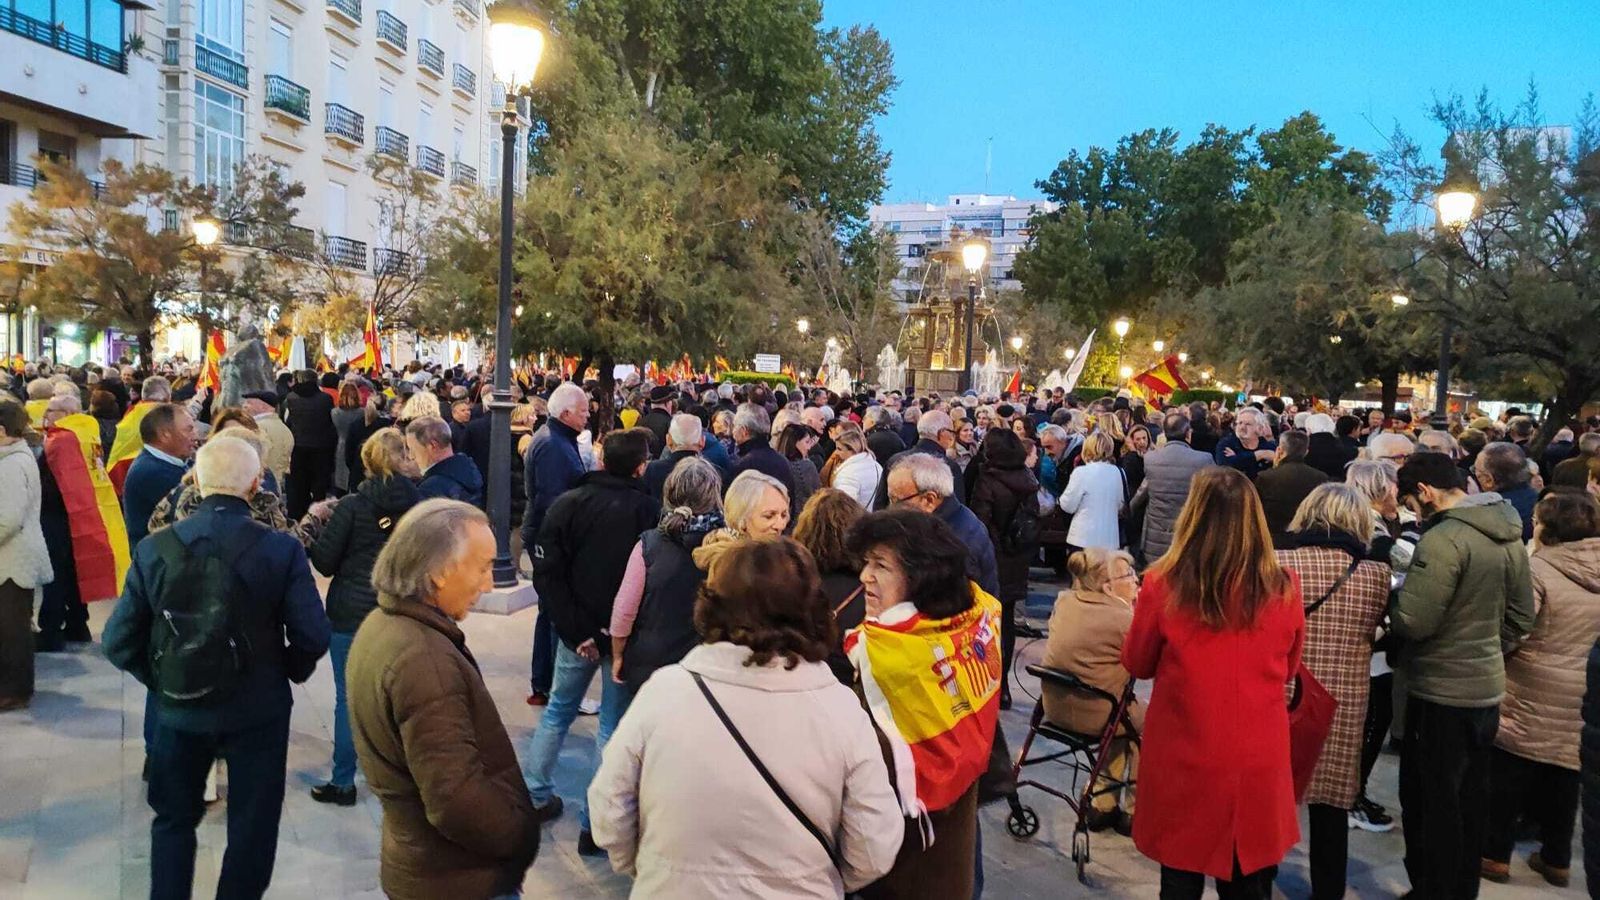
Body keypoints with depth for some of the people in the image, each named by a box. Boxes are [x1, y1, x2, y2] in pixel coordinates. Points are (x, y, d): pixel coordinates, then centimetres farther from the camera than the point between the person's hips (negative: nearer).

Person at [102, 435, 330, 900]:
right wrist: (292, 672, 2)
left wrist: (161, 679, 10)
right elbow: (312, 636, -19)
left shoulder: (154, 548, -11)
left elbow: (118, 642, -7)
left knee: (174, 819, 25)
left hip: (178, 710, 2)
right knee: (250, 828, 16)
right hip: (257, 713, -2)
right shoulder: (282, 550, -18)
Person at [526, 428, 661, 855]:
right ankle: (593, 825, 11)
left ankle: (536, 796, 32)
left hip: (578, 631, 3)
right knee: (613, 727, 7)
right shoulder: (648, 510, -13)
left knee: (558, 710, 23)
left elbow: (547, 573, -8)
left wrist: (575, 630, -9)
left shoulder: (567, 503, -4)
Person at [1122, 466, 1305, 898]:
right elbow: (1288, 669, 7)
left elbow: (1137, 664, 0)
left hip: (1186, 759, -1)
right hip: (1259, 763, 2)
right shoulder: (1283, 589, -12)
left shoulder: (1165, 584, -17)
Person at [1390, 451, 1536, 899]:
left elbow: (1412, 622, -22)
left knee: (1429, 801, 5)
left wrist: (1395, 591, -3)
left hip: (1442, 692, -8)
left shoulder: (1443, 539, -22)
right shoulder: (1511, 537, 6)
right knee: (1469, 799, 18)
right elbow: (1521, 618, 14)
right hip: (1487, 686, 9)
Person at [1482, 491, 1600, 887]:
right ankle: (1557, 859, 25)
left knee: (1509, 775, 6)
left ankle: (1495, 853, 13)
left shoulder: (1536, 568, -17)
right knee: (1562, 777, 15)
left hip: (1532, 694, -6)